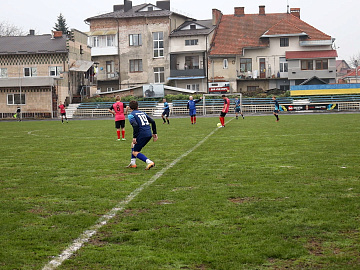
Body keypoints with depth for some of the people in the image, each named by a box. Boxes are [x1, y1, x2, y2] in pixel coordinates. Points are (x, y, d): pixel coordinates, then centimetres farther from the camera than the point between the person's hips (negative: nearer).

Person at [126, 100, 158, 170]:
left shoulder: (131, 115, 1)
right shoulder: (142, 113, 21)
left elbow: (135, 125, -17)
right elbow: (152, 122, 14)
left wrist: (134, 137, -16)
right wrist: (154, 133, 19)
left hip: (142, 135, -7)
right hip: (149, 134, 7)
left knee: (135, 152, 2)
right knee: (133, 144, 27)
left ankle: (149, 162, -18)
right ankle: (133, 163, 27)